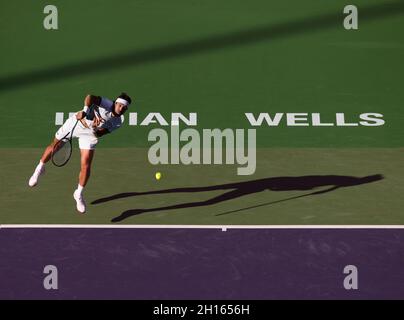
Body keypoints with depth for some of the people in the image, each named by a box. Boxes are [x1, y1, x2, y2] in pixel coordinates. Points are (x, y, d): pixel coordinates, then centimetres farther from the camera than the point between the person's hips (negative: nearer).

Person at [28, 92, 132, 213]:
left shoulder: (117, 123, -16)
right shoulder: (107, 104, -29)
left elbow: (98, 134, -18)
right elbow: (90, 97, -47)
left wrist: (94, 129, -38)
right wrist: (85, 111, -62)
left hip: (90, 134, 3)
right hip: (75, 123, -3)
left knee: (86, 166, -7)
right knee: (55, 147, 13)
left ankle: (79, 194, 15)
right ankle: (40, 168, 44)